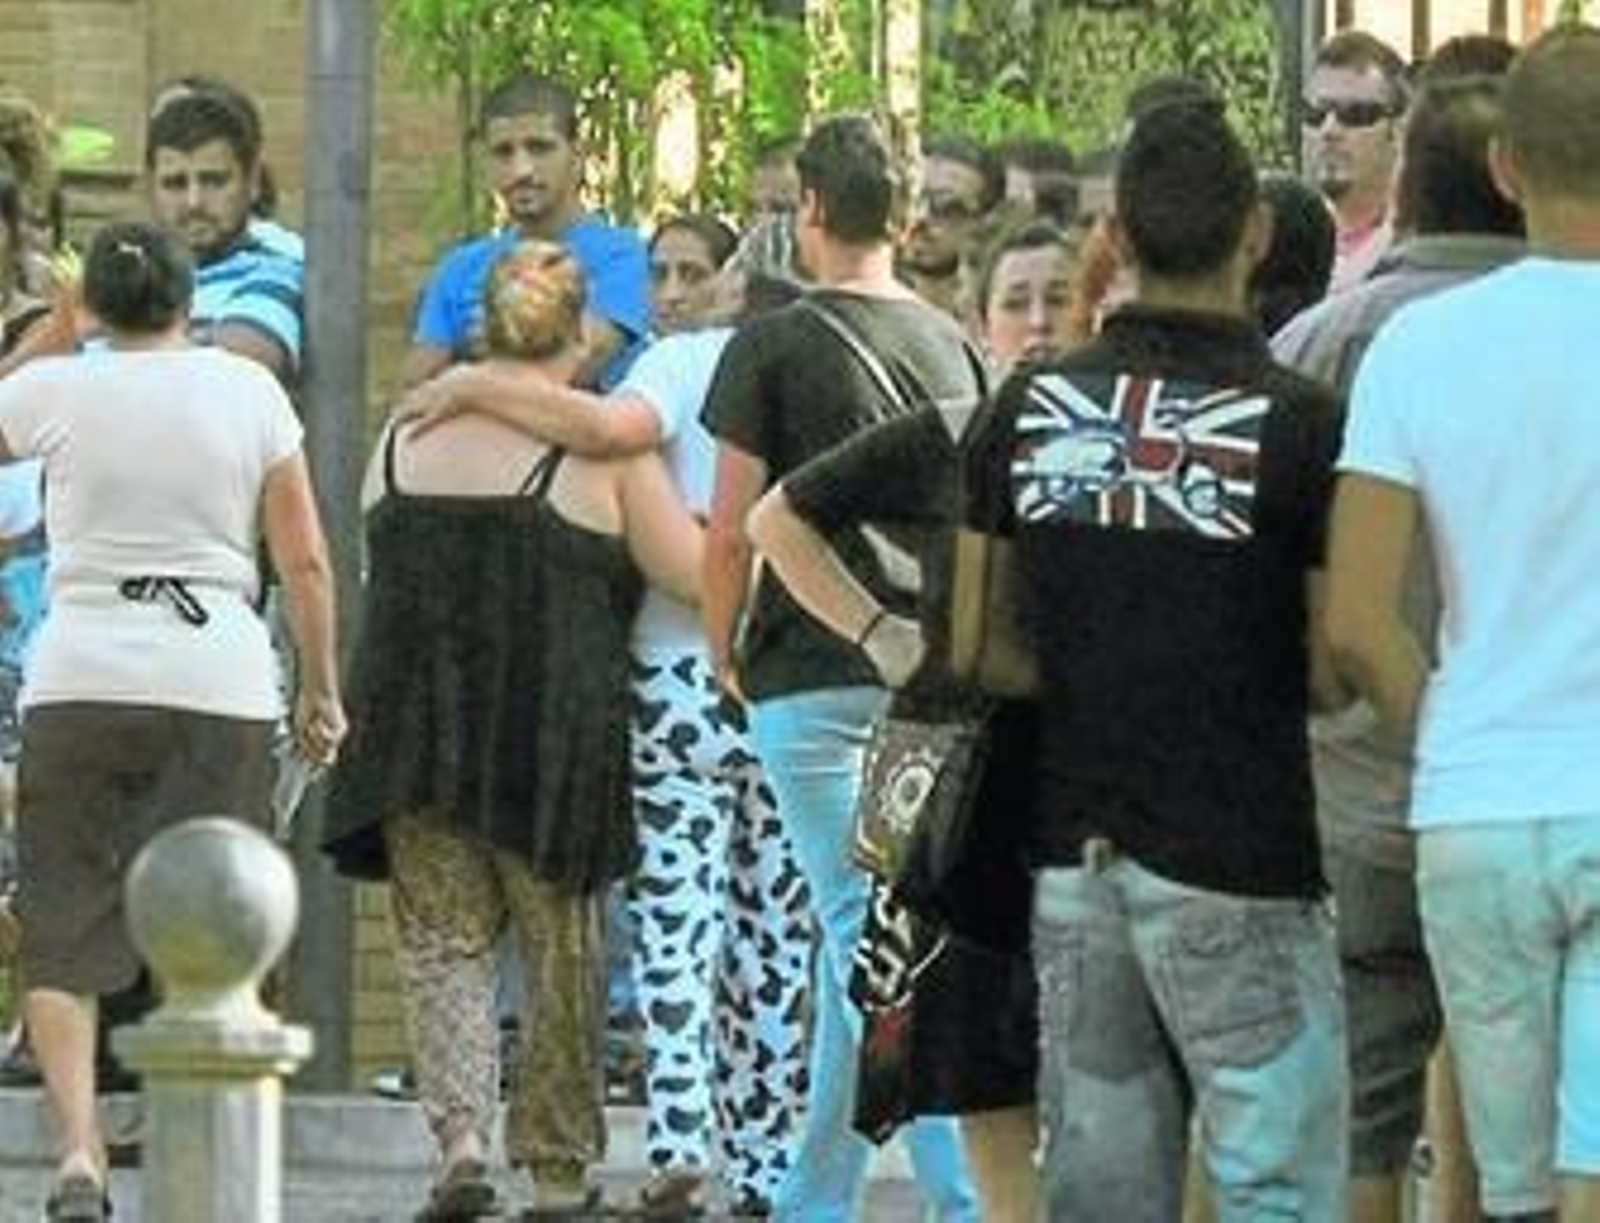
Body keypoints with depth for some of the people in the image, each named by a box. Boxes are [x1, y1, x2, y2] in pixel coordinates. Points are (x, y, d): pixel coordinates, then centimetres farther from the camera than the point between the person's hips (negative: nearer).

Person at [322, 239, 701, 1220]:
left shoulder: (406, 440, 6)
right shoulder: (601, 448, -7)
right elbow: (693, 577, -6)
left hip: (417, 728, 2)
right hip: (556, 728, -2)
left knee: (443, 939, 6)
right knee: (562, 951, 9)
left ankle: (461, 1138, -14)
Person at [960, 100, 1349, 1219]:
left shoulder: (1029, 412, 4)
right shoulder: (1296, 425, -10)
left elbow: (976, 650, 9)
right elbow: (1339, 673, -9)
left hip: (1074, 860, 5)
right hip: (1235, 862, -5)